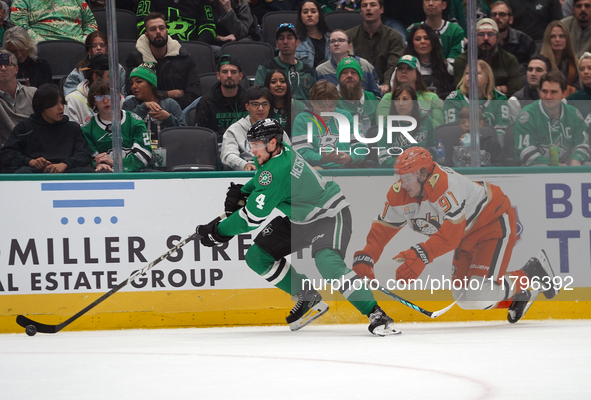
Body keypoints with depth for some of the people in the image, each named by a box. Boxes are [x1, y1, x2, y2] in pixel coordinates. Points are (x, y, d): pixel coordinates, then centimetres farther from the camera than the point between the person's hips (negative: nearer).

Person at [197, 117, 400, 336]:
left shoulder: (278, 170, -32)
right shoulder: (274, 153, -5)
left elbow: (253, 217, -29)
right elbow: (262, 179, 22)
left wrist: (218, 232, -20)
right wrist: (242, 192, 4)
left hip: (329, 215, -10)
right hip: (298, 219, 10)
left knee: (328, 264, -34)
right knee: (257, 256, 2)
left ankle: (376, 315, -29)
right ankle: (308, 297, 14)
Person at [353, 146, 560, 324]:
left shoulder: (444, 184, -37)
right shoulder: (399, 193, -11)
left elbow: (452, 232, -42)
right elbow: (383, 228, -4)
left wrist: (421, 255, -51)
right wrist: (366, 257, -19)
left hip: (495, 223, -9)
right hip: (468, 235, 9)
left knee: (479, 294, -17)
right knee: (463, 296, 9)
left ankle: (533, 273, 4)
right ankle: (517, 296, 30)